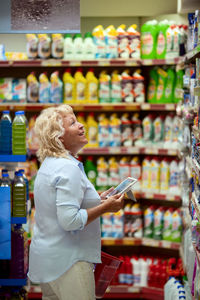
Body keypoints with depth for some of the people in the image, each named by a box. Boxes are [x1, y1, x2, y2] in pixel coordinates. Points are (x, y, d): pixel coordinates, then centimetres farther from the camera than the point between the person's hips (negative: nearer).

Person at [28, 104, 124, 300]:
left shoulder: (49, 165, 13)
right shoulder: (68, 168, -19)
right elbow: (70, 221, -25)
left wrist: (96, 200, 16)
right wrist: (105, 208, -15)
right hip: (66, 261, -10)